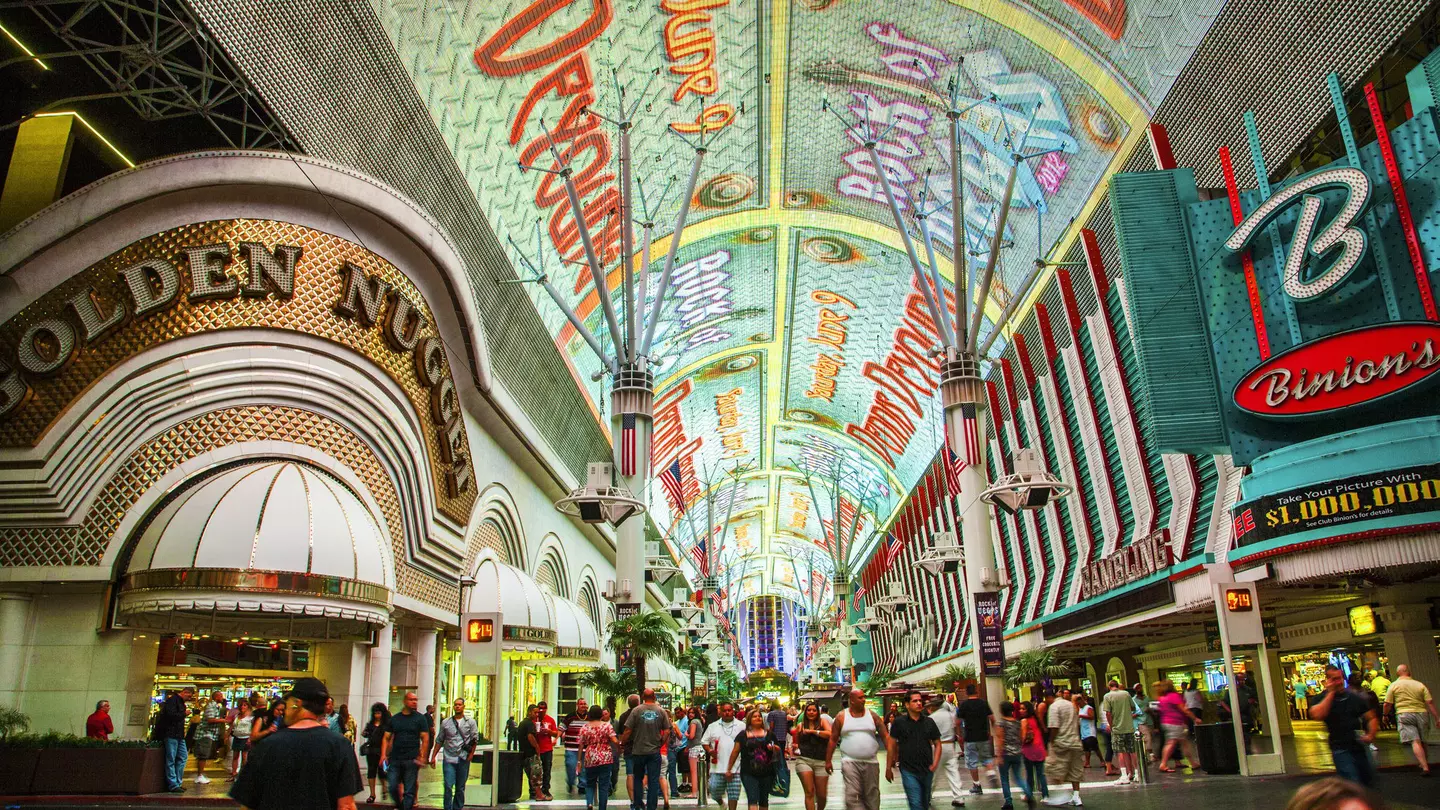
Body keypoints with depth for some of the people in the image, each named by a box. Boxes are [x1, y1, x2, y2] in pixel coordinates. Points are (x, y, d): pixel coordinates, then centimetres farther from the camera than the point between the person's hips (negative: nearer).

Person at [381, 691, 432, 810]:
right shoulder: (394, 719, 10)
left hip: (412, 760, -3)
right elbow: (386, 738, 10)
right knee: (393, 788, 6)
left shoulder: (420, 718, 2)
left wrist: (422, 757, -11)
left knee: (409, 791, 0)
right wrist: (383, 754, -3)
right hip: (395, 759, 3)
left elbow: (425, 739, -2)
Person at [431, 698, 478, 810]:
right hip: (449, 759, 0)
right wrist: (433, 757, 6)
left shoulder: (470, 722, 4)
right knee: (448, 787, -9)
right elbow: (439, 741, 10)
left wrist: (471, 754, -6)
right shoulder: (445, 722, 6)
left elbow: (475, 739, 3)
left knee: (460, 788, 9)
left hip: (463, 759, 0)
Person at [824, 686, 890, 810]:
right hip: (850, 762, -2)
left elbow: (885, 736, 3)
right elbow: (833, 740, 5)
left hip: (871, 762, 2)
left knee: (872, 797, 9)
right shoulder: (842, 717, 1)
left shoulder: (872, 716, 4)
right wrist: (828, 761, 4)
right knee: (852, 795, -14)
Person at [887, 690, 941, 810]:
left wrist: (935, 763, -5)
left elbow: (937, 744, 9)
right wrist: (888, 768, 0)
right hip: (909, 771, -4)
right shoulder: (899, 722, -5)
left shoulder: (929, 722, 3)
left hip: (927, 770, 4)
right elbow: (891, 745, -1)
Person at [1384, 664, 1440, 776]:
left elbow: (1387, 704, 1)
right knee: (1422, 741, 20)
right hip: (1421, 713, 4)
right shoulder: (1420, 685, 10)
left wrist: (1385, 715, 17)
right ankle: (1425, 763, 30)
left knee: (1415, 741, -11)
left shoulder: (1394, 686, 4)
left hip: (1404, 714, -3)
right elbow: (1429, 702, 0)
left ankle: (1425, 767, -22)